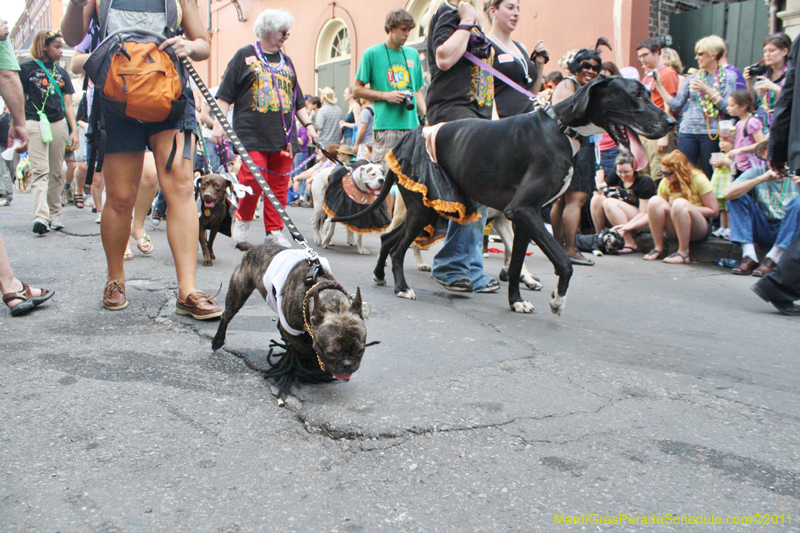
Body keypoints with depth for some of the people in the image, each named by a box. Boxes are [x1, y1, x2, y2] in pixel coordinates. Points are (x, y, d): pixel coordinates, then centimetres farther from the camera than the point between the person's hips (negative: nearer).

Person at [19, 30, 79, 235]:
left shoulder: (62, 74, 16)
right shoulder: (26, 69, 6)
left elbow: (68, 105, 15)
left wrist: (74, 130, 5)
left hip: (59, 124, 4)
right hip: (35, 124, -4)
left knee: (56, 173, 6)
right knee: (40, 171, -13)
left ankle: (55, 214, 13)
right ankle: (40, 216, -22)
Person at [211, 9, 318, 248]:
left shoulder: (286, 61, 20)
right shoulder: (245, 55, 6)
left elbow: (297, 100, 24)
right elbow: (225, 94, 2)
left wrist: (308, 124, 14)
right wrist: (219, 124, -6)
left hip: (283, 134, 5)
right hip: (252, 133, -4)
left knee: (279, 184, 2)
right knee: (253, 179, -13)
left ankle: (274, 231, 11)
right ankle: (242, 220, 11)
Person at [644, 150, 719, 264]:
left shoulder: (698, 179, -10)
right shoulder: (665, 183, 2)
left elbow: (714, 211, -11)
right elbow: (654, 212, 1)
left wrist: (686, 207, -18)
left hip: (700, 229, -4)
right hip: (675, 229, 4)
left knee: (680, 203, -34)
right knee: (655, 201, -21)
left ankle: (684, 254, -28)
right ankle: (659, 249, -15)